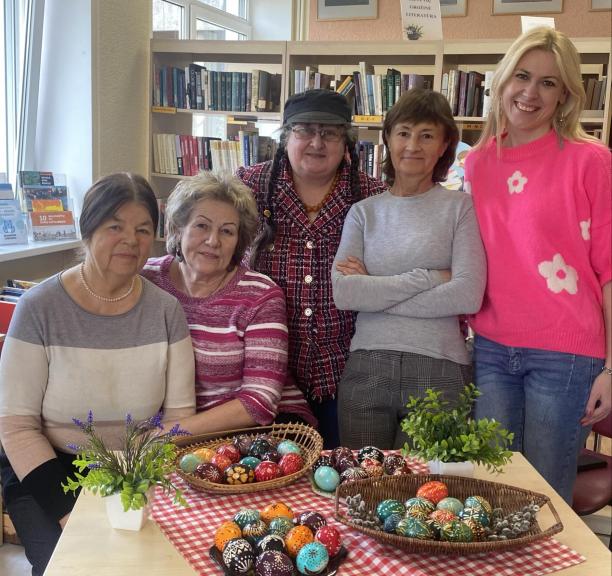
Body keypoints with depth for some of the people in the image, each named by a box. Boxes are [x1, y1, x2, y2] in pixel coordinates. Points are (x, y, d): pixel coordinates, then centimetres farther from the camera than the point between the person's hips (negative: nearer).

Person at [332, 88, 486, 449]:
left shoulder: (461, 207, 3)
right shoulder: (364, 212, 8)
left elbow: (468, 296, -11)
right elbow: (343, 293, -6)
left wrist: (374, 291, -7)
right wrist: (429, 278, -10)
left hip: (439, 369, -2)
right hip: (366, 369, 2)